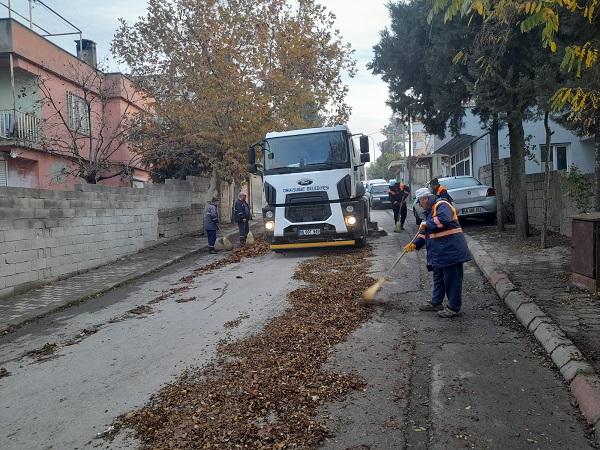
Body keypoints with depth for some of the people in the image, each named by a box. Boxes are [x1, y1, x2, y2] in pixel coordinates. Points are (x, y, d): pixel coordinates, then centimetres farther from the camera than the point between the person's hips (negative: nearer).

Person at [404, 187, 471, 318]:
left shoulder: (442, 205, -13)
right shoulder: (430, 211, 19)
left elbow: (443, 219, -33)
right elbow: (425, 232, 20)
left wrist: (427, 223, -18)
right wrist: (415, 244, 8)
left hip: (451, 250, -11)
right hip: (439, 252, 11)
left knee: (452, 279, -2)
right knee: (438, 277, 19)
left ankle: (454, 308, 6)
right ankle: (436, 302, 31)